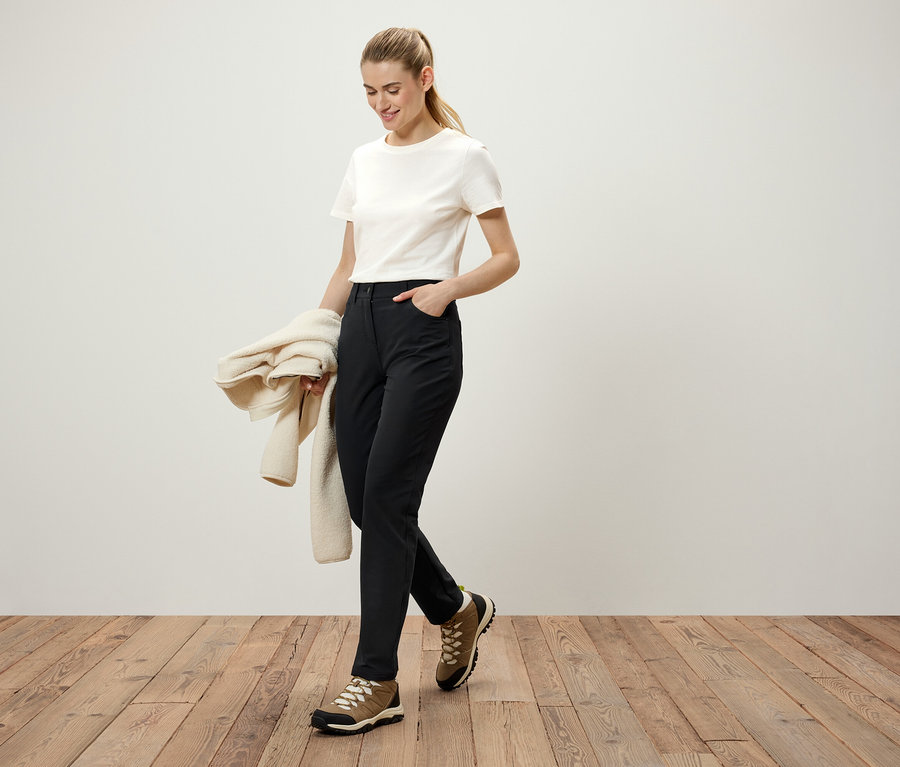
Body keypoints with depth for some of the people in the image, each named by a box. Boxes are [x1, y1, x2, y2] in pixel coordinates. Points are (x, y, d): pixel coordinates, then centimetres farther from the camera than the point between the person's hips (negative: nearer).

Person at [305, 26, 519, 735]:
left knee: (386, 499, -10)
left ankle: (377, 683, 2)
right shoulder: (364, 160, 16)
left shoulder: (463, 156, -1)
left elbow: (507, 258, 0)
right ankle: (458, 609, 31)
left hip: (424, 332, -6)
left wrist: (447, 289, -17)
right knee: (364, 497, 5)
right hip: (362, 330, 6)